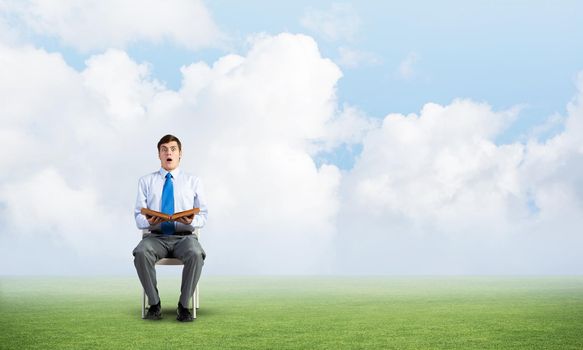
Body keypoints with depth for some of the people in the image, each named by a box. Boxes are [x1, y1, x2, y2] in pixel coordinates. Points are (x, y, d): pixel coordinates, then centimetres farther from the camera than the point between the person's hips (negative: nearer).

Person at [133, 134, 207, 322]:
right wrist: (149, 221, -17)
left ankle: (184, 305, -19)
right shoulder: (146, 181, 13)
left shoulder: (193, 181, 13)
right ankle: (154, 304, -17)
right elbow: (138, 217, 7)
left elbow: (203, 216, 8)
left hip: (184, 237, 0)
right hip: (155, 237, 1)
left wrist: (191, 221, -16)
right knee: (141, 253, -35)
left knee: (196, 254, -36)